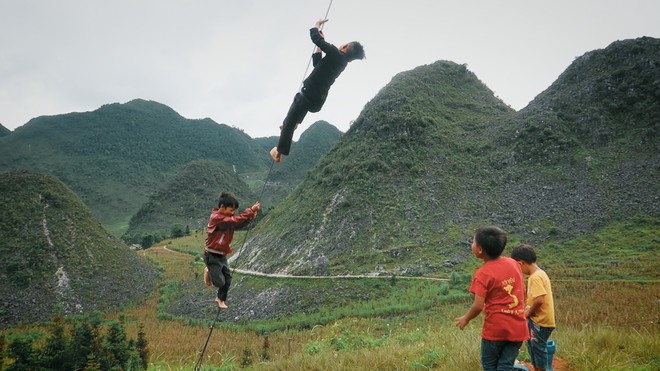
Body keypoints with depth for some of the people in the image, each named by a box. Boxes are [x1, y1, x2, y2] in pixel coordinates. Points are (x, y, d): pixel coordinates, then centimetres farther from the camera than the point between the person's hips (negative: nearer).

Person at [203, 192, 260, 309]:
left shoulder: (226, 217, 4)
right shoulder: (217, 218, -25)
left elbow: (240, 224, -1)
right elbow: (236, 221, -35)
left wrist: (251, 215, -18)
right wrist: (251, 210, -30)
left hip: (222, 255, 9)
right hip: (212, 256, -9)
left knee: (228, 279, 11)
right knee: (219, 282, -5)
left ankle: (221, 299, 33)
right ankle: (209, 272, 25)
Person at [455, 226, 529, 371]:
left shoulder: (483, 273, -16)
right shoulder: (514, 263, 2)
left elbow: (478, 306, -19)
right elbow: (522, 292, 11)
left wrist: (465, 319, 0)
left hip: (495, 328, -5)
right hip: (518, 327, 5)